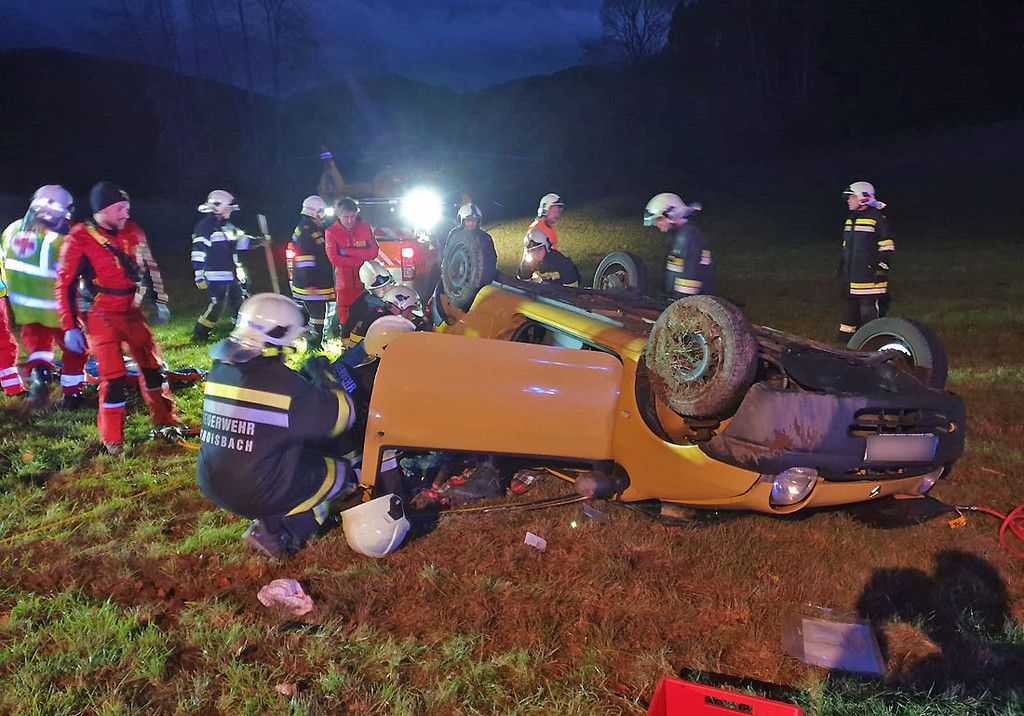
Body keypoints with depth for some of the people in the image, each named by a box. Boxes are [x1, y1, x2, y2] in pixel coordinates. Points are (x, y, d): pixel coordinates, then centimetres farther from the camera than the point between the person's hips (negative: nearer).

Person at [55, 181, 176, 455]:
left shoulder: (133, 232, 2)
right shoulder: (80, 239, -12)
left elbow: (150, 268, 16)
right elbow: (65, 285, -8)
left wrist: (160, 301, 13)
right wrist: (70, 327, -10)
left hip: (132, 312, 5)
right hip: (101, 317, -5)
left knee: (153, 366, 11)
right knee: (114, 379, -6)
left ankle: (165, 422, 28)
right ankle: (113, 440, 9)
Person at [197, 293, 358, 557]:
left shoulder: (221, 370, 0)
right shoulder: (287, 385, -20)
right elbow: (342, 417, -11)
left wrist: (306, 377, 15)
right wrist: (323, 376, 2)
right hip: (261, 494, -6)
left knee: (303, 445, 25)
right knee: (344, 471, 12)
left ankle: (267, 518, 12)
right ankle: (279, 530, 4)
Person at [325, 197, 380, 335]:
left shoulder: (365, 228, 3)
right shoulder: (331, 231, -1)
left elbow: (374, 251, -6)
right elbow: (334, 258, -11)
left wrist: (348, 251, -13)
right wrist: (361, 260, -11)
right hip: (344, 283, -1)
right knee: (345, 318, 3)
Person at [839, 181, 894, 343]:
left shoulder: (877, 219, -10)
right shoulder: (850, 219, 16)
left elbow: (887, 247, -11)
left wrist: (883, 269, -15)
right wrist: (842, 265, 24)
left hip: (870, 277, -8)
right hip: (851, 278, 8)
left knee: (869, 311, -7)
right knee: (849, 306, 14)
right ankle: (845, 339, 23)